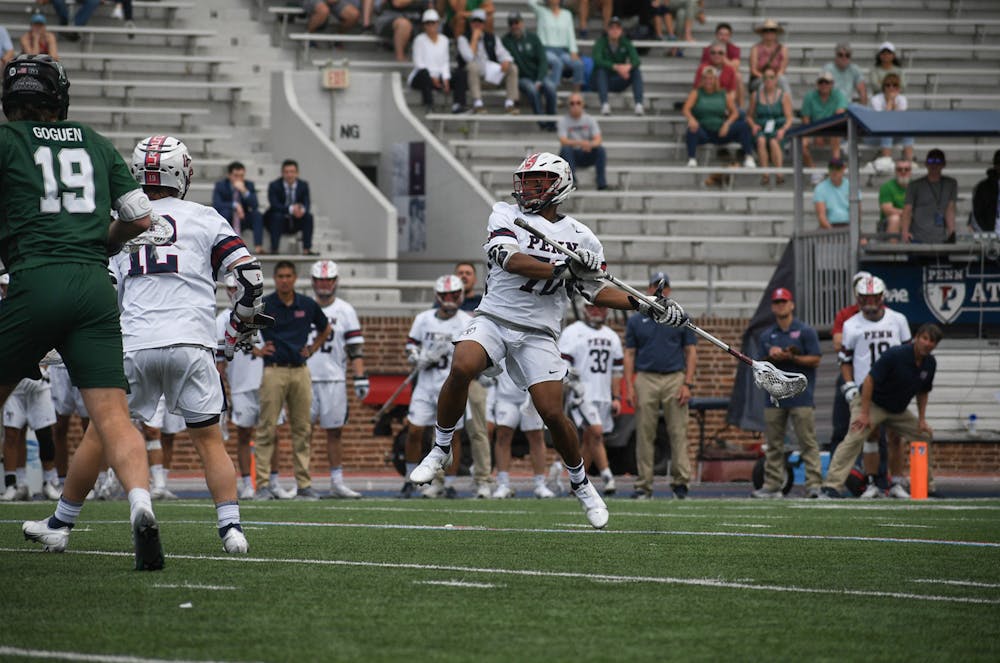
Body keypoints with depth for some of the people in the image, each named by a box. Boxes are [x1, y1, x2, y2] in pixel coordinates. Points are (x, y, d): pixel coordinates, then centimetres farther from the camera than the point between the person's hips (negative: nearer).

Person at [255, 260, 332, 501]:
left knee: (302, 430, 5)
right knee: (267, 429, -6)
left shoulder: (308, 305, 7)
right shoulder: (263, 306, -2)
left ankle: (304, 484, 9)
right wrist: (256, 350, -3)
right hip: (274, 371, -3)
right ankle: (263, 484, -5)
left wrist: (312, 349, 13)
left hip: (300, 371, 3)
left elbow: (326, 329, 25)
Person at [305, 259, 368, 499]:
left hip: (334, 380, 0)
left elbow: (355, 348, 2)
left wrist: (360, 380, -5)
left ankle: (337, 482, 8)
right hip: (306, 378, 0)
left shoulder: (345, 311, 4)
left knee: (334, 432, 4)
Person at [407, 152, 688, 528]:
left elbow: (596, 291, 15)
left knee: (553, 414, -8)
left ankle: (581, 485, 17)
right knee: (461, 368, -29)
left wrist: (645, 306, 5)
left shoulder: (580, 239, 7)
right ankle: (441, 450, -9)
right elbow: (509, 259, -15)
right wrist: (560, 269, -21)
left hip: (537, 334, 1)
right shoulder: (506, 216, 2)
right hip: (494, 320, -1)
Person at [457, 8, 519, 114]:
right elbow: (469, 57, -16)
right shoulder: (463, 39, 1)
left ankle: (510, 103, -22)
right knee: (473, 65, -38)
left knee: (513, 68, -16)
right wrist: (475, 38, -11)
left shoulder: (492, 38, 15)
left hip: (492, 73, 4)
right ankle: (477, 103, -41)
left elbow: (502, 53, 5)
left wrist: (506, 61, -19)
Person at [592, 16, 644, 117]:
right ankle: (605, 104, -50)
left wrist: (629, 66, -39)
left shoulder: (625, 43, 2)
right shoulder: (601, 42, -7)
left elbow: (636, 60, -14)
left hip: (619, 81, 3)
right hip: (605, 81, -3)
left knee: (637, 71, -21)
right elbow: (597, 60, -25)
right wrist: (616, 67, -39)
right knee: (600, 71, -34)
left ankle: (639, 104, -36)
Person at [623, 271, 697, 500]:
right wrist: (629, 387, -2)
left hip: (675, 379, -1)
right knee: (644, 435, -1)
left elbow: (691, 353, 7)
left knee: (678, 432, -4)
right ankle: (644, 485, 1)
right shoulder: (636, 321, 11)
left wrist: (688, 384, -5)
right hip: (646, 379, 1)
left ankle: (680, 481, 0)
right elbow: (629, 355, 9)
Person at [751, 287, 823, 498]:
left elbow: (815, 360, -4)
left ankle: (814, 483, -11)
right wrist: (771, 357, -6)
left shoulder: (805, 331, 2)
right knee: (773, 443, 6)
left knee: (807, 442, -9)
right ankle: (772, 485, 9)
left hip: (801, 396, -5)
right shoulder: (766, 335, 16)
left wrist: (790, 357, -14)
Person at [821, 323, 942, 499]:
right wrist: (865, 415, -26)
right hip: (872, 403, -8)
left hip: (899, 411, 8)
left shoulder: (930, 364, -2)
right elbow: (870, 380, -23)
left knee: (925, 434, 9)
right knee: (855, 438, -27)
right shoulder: (895, 355, -24)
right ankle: (832, 486, -34)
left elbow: (922, 392, 14)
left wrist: (922, 420, 6)